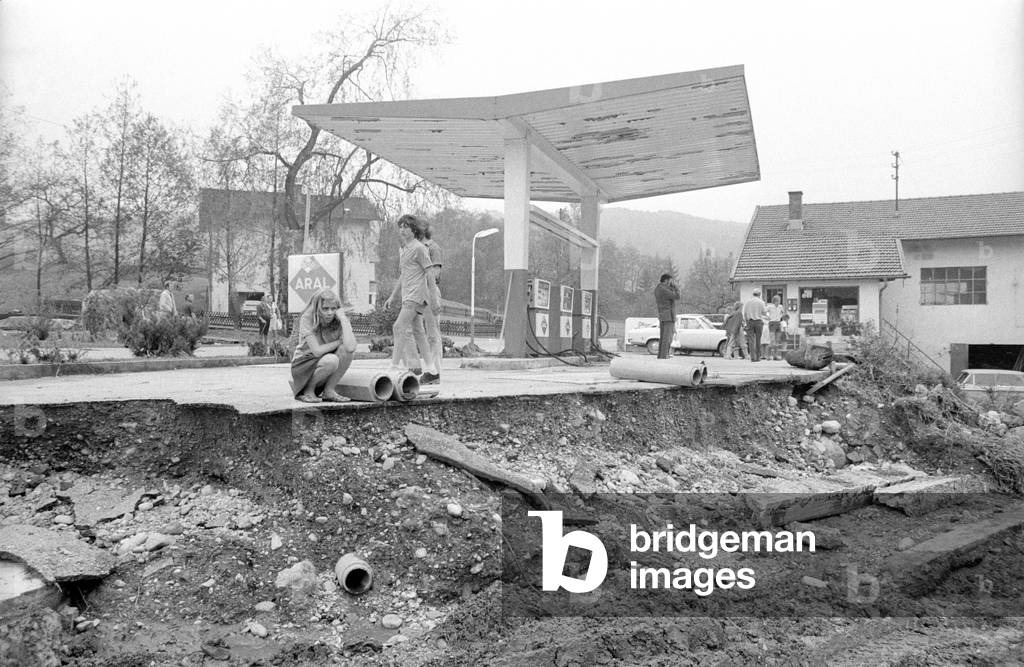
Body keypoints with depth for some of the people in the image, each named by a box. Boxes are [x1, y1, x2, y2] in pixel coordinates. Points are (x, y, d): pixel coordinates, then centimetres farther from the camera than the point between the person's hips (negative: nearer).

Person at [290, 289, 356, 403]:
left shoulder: (338, 321, -10)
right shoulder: (307, 320, -18)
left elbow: (351, 347, -30)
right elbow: (317, 351, -27)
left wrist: (343, 318, -27)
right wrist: (339, 341, -18)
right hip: (303, 366, -4)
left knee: (347, 350, -23)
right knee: (331, 360, -34)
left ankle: (329, 390, -9)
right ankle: (307, 391, -8)